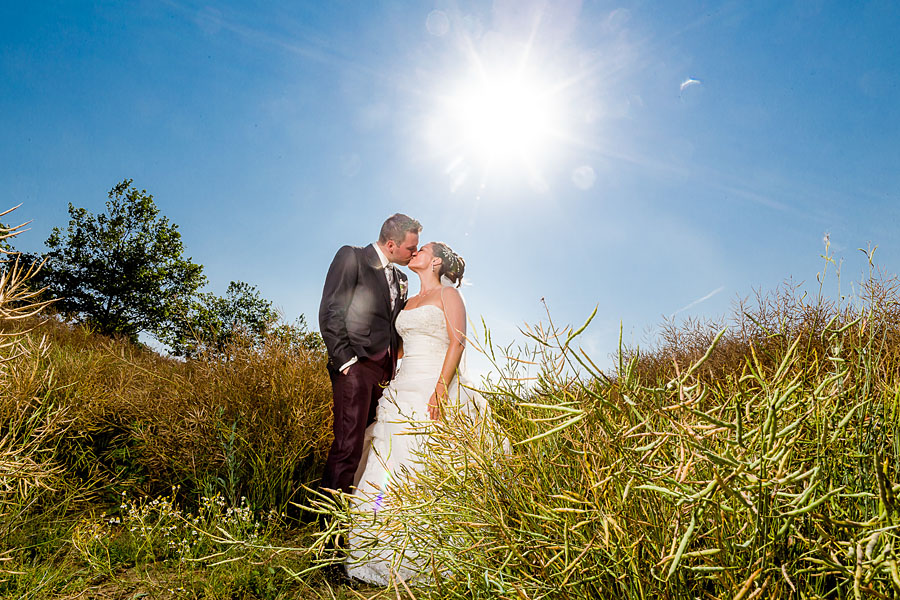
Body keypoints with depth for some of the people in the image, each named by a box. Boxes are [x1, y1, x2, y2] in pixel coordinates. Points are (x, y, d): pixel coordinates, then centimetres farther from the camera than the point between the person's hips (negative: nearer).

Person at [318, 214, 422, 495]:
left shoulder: (401, 279, 22)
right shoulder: (352, 256, 2)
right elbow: (330, 313, -7)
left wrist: (394, 371, 10)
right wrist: (345, 360, -13)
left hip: (385, 373, 7)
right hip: (356, 366, -6)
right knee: (348, 448, -11)